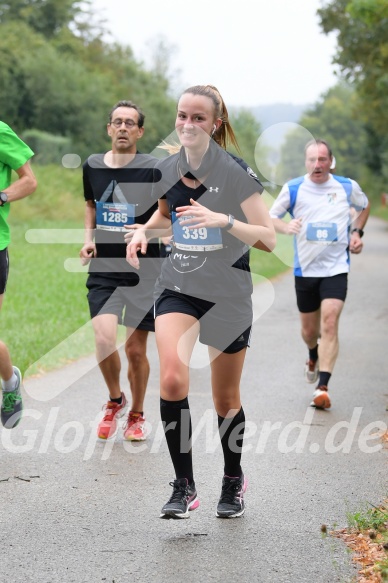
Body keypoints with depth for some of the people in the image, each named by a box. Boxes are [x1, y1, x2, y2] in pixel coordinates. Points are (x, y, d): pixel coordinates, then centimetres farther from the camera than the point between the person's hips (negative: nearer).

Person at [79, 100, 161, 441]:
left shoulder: (153, 169, -8)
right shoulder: (92, 166, 4)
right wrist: (89, 238, 9)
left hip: (144, 272, -2)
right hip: (104, 269, 2)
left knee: (136, 349, 4)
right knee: (104, 340, -15)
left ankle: (136, 415, 27)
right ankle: (115, 400, 13)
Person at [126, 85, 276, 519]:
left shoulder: (235, 173, -14)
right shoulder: (166, 170, 0)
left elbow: (268, 238, -16)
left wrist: (223, 220, -31)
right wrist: (144, 230, 1)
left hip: (228, 295, -3)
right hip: (177, 287, 3)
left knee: (225, 400, 8)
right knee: (172, 378, -20)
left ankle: (234, 481, 33)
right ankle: (183, 486, -9)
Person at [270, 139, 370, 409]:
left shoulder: (348, 187, 0)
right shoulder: (293, 189, -3)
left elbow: (364, 206, 21)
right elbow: (271, 216, 4)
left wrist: (357, 232, 5)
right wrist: (286, 227, -18)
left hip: (336, 268, -1)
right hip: (305, 269, 1)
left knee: (330, 324, -17)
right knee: (309, 330, 12)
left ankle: (322, 389, -19)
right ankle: (314, 356, 49)